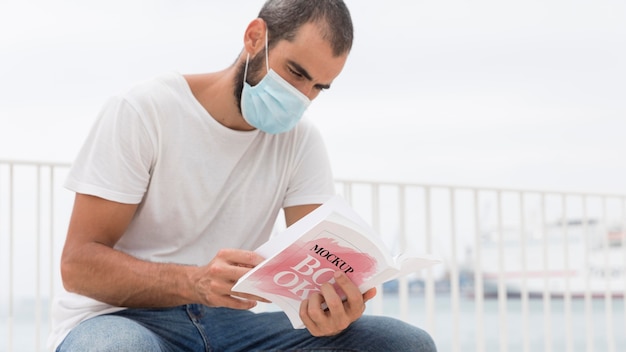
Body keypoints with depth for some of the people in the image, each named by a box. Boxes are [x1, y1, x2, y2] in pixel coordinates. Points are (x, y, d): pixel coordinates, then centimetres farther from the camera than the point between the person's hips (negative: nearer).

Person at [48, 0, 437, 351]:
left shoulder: (301, 141, 4)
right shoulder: (143, 112, -10)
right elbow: (78, 263, -16)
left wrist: (331, 307, -31)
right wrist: (196, 282, -34)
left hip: (226, 321, 5)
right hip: (119, 320, -4)